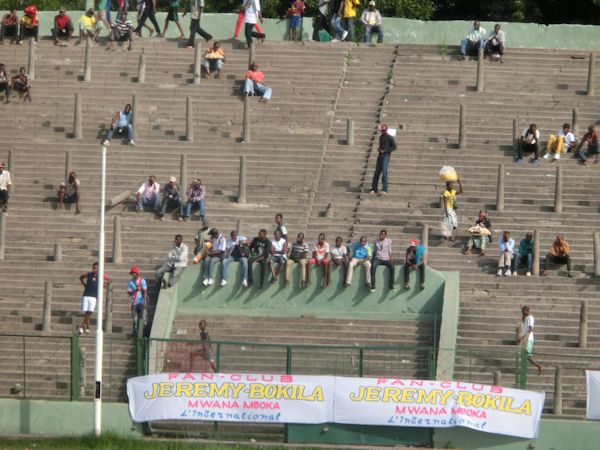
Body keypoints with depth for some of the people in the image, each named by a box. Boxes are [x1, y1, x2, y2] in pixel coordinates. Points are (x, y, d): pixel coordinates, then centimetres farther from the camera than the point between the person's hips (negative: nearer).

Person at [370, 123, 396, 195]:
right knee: (376, 173, 5)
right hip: (380, 156, 7)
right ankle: (374, 189, 11)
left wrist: (384, 151, -11)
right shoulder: (381, 137, 18)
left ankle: (384, 190, -19)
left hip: (386, 156, -7)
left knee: (384, 173, -16)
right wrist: (379, 149, 6)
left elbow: (394, 147, -6)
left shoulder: (390, 138, -3)